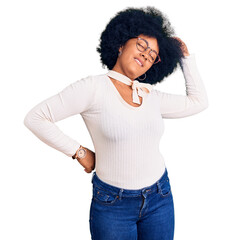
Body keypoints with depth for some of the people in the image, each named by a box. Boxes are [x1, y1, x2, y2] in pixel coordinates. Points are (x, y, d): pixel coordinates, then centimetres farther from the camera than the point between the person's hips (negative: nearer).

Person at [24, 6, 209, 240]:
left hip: (160, 198, 5)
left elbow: (198, 101, 15)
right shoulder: (93, 87, -13)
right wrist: (79, 152, -10)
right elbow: (35, 118, -13)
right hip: (113, 204, -4)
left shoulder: (152, 96, 3)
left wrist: (186, 56, 13)